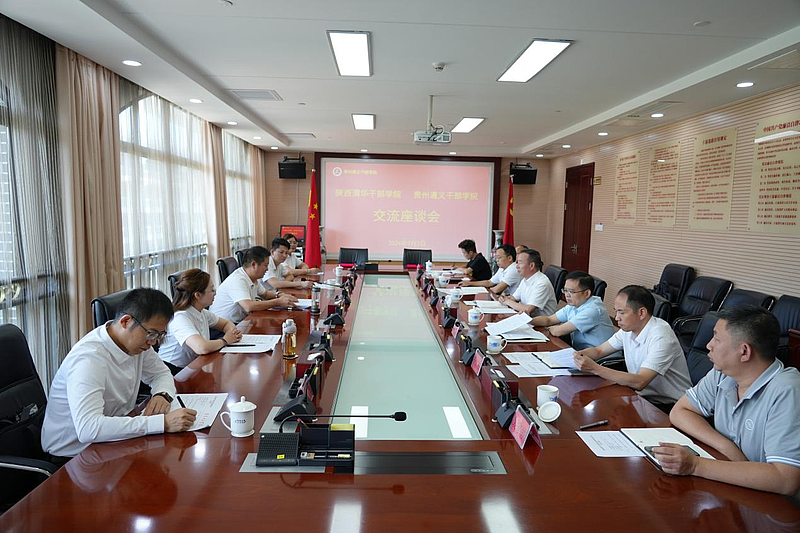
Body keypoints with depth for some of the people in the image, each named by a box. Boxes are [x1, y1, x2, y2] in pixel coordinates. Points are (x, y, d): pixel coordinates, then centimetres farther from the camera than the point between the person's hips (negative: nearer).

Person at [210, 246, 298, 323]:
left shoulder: (252, 278, 6)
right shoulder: (237, 280, -22)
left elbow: (265, 293, 24)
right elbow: (248, 307, -34)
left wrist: (279, 295, 2)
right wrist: (278, 302, -27)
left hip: (241, 321, 9)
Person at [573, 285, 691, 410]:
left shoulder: (661, 337, -24)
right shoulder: (628, 329, 0)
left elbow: (639, 382, -31)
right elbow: (599, 350, 10)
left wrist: (595, 368, -35)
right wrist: (580, 354, -14)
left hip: (669, 406, -7)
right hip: (644, 395, 7)